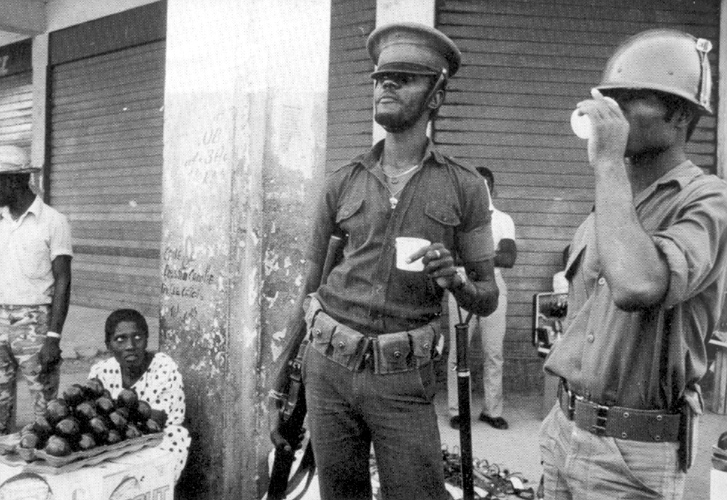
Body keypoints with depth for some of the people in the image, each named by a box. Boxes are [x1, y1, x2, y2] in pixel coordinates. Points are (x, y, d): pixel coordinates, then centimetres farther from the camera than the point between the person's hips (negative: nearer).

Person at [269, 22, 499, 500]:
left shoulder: (464, 186, 0)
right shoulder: (344, 181, 4)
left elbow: (488, 298, 6)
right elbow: (307, 290, 8)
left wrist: (454, 281, -18)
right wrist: (278, 389, 6)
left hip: (404, 379, -1)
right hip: (330, 368, 2)